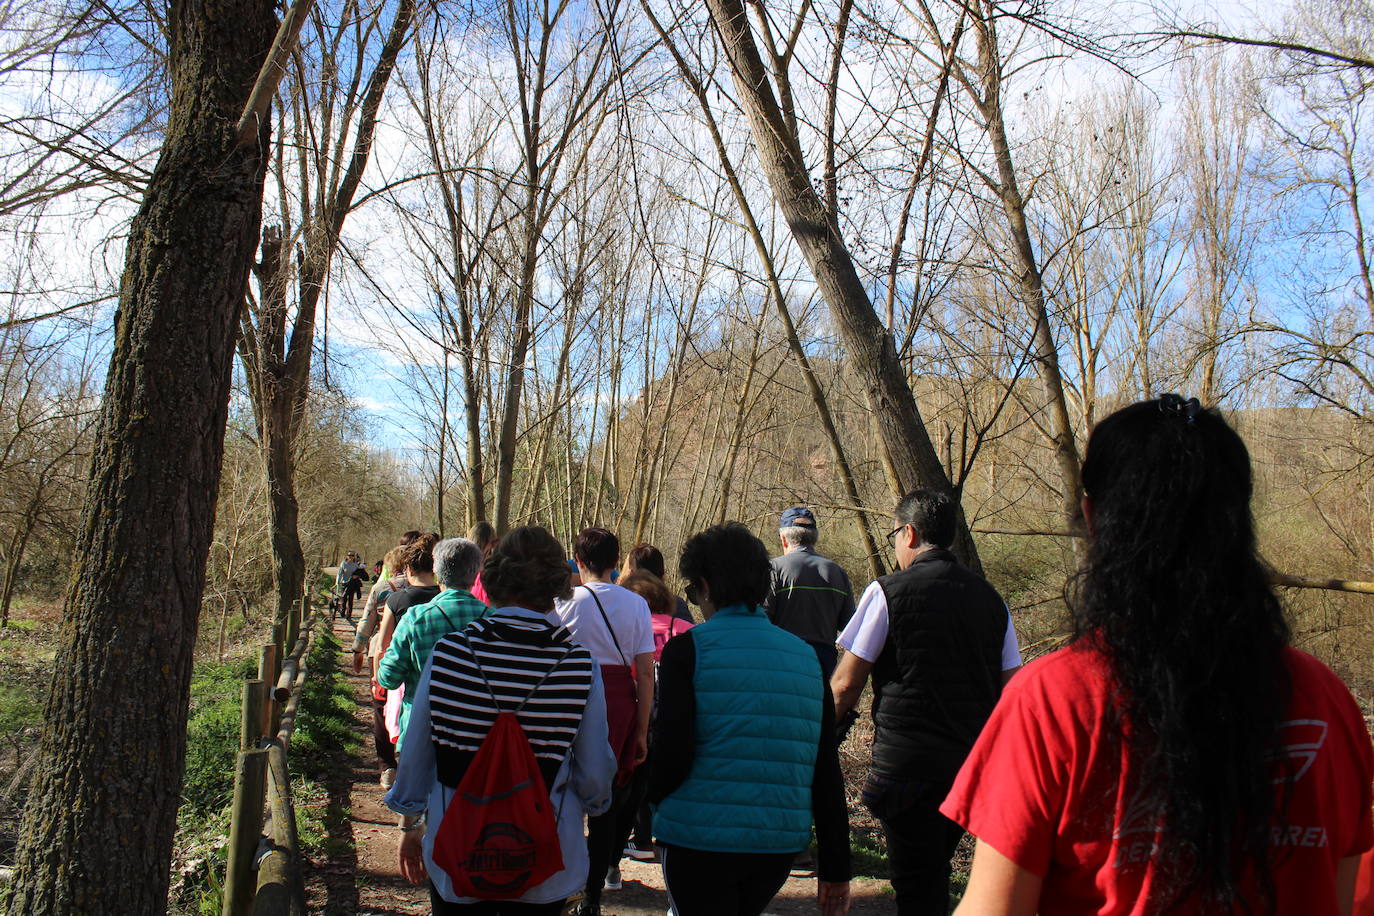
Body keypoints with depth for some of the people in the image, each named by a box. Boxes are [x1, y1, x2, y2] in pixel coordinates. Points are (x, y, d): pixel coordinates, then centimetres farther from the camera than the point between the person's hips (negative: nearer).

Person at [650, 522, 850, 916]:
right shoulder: (807, 656, 6)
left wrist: (654, 795, 7)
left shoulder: (687, 649, -9)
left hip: (700, 841, -5)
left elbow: (673, 755, -16)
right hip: (781, 843, 5)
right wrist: (835, 870, 11)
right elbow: (827, 772, 6)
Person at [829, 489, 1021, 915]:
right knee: (935, 870, 22)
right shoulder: (990, 598, 6)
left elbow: (845, 684, -8)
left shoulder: (887, 592, -9)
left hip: (907, 763, -5)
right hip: (974, 763, 5)